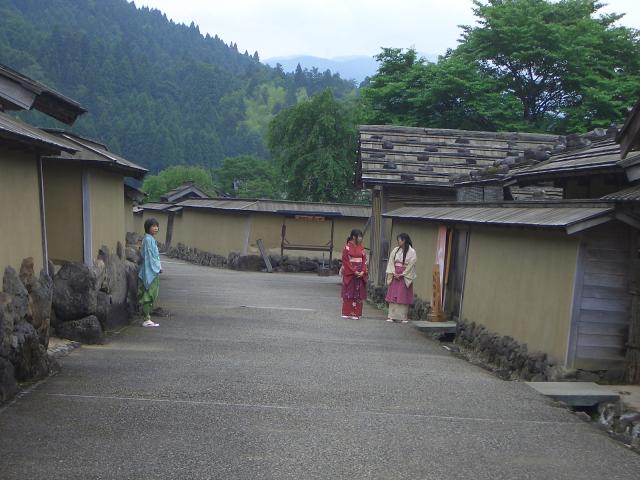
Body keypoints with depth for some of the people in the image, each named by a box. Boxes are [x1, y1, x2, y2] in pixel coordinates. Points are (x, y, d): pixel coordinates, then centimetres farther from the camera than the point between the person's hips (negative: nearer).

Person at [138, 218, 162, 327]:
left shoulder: (152, 239, 17)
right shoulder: (148, 239, -12)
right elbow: (149, 256, -16)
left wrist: (159, 267, 13)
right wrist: (158, 267, -12)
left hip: (154, 271, 10)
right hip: (150, 271, -10)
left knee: (150, 296, 11)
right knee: (148, 296, -6)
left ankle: (147, 319, 15)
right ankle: (147, 320, -3)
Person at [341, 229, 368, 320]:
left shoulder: (361, 247, 10)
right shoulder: (347, 247, -5)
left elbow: (364, 260, 7)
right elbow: (346, 261, -9)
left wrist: (363, 271, -7)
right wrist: (354, 271, -14)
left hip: (360, 274, 4)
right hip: (349, 273, -4)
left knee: (358, 294, 3)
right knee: (348, 293, 1)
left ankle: (356, 313, 6)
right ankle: (346, 313, 8)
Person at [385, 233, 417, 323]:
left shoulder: (411, 252, -5)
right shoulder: (395, 250, 8)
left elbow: (411, 265, -9)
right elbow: (391, 262, 5)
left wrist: (402, 274, -11)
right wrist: (394, 273, -8)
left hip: (405, 277, -4)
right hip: (394, 276, 4)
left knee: (403, 297, -2)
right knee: (393, 295, 1)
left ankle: (404, 317, 2)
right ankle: (392, 316, 4)